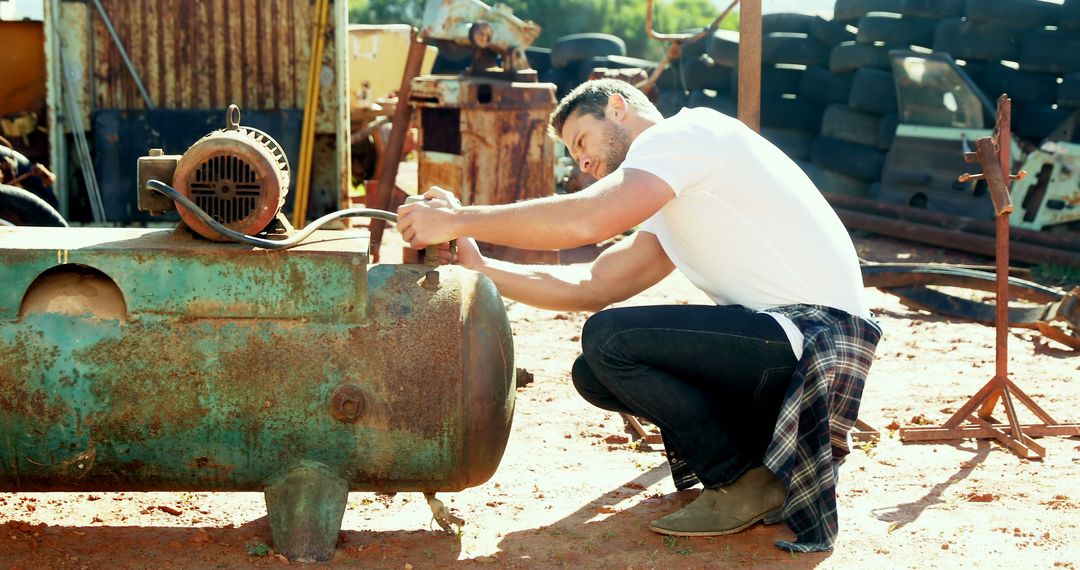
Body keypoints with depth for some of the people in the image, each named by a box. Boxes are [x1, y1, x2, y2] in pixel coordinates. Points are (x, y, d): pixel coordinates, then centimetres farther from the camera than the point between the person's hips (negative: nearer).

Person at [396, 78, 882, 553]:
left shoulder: (687, 131, -6)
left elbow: (583, 219, -22)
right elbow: (589, 287, 13)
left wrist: (458, 220, -13)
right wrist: (477, 266, 8)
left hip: (818, 332, -10)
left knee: (609, 339, -17)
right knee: (594, 373, 6)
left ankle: (743, 484, -4)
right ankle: (768, 454, 8)